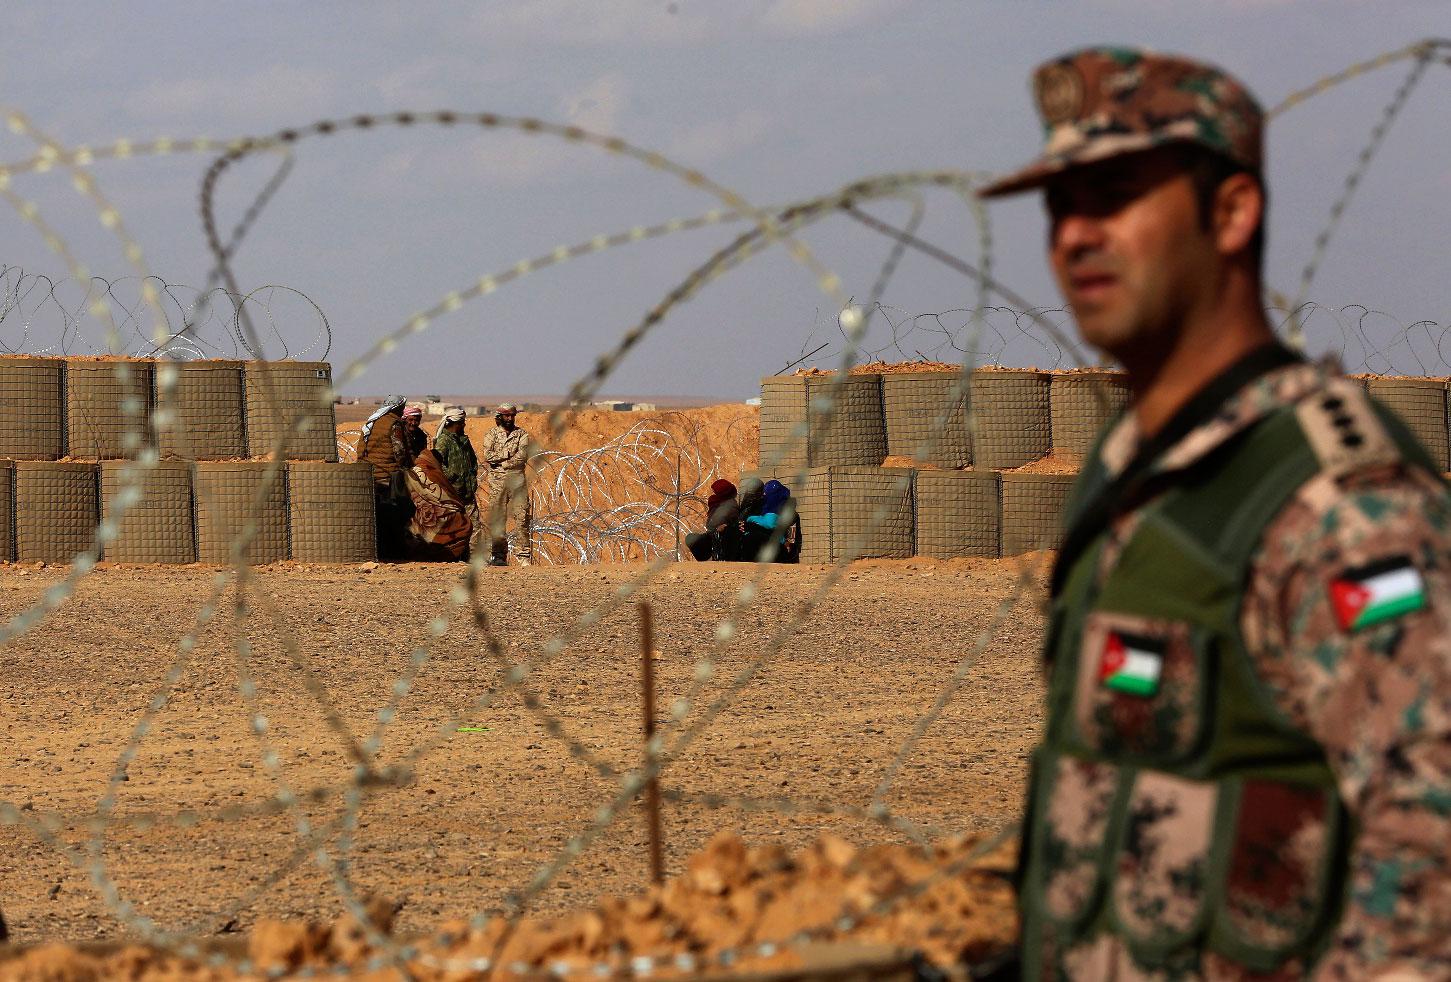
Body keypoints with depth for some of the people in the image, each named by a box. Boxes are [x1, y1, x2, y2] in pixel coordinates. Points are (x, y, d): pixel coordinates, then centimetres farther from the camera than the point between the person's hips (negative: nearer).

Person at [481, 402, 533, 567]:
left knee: (522, 517, -7)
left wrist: (500, 462, -7)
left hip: (517, 480, -1)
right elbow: (487, 456, -5)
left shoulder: (521, 435, 8)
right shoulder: (491, 435, 10)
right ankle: (499, 555, 4)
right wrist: (508, 455, -8)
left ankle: (524, 554, -6)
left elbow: (522, 457, -6)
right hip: (497, 481, 1)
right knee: (497, 518, 0)